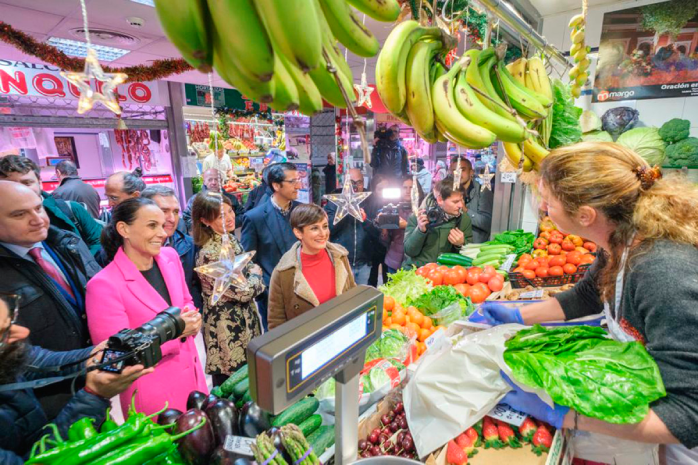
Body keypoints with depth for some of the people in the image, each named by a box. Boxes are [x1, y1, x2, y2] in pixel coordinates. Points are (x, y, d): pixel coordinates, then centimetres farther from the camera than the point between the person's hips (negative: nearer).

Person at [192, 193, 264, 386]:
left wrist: (253, 273, -6)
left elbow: (251, 270, 15)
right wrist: (256, 274, -4)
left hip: (247, 321, 8)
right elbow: (243, 292, -21)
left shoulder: (231, 240, 2)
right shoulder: (209, 255, -24)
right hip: (228, 330, -8)